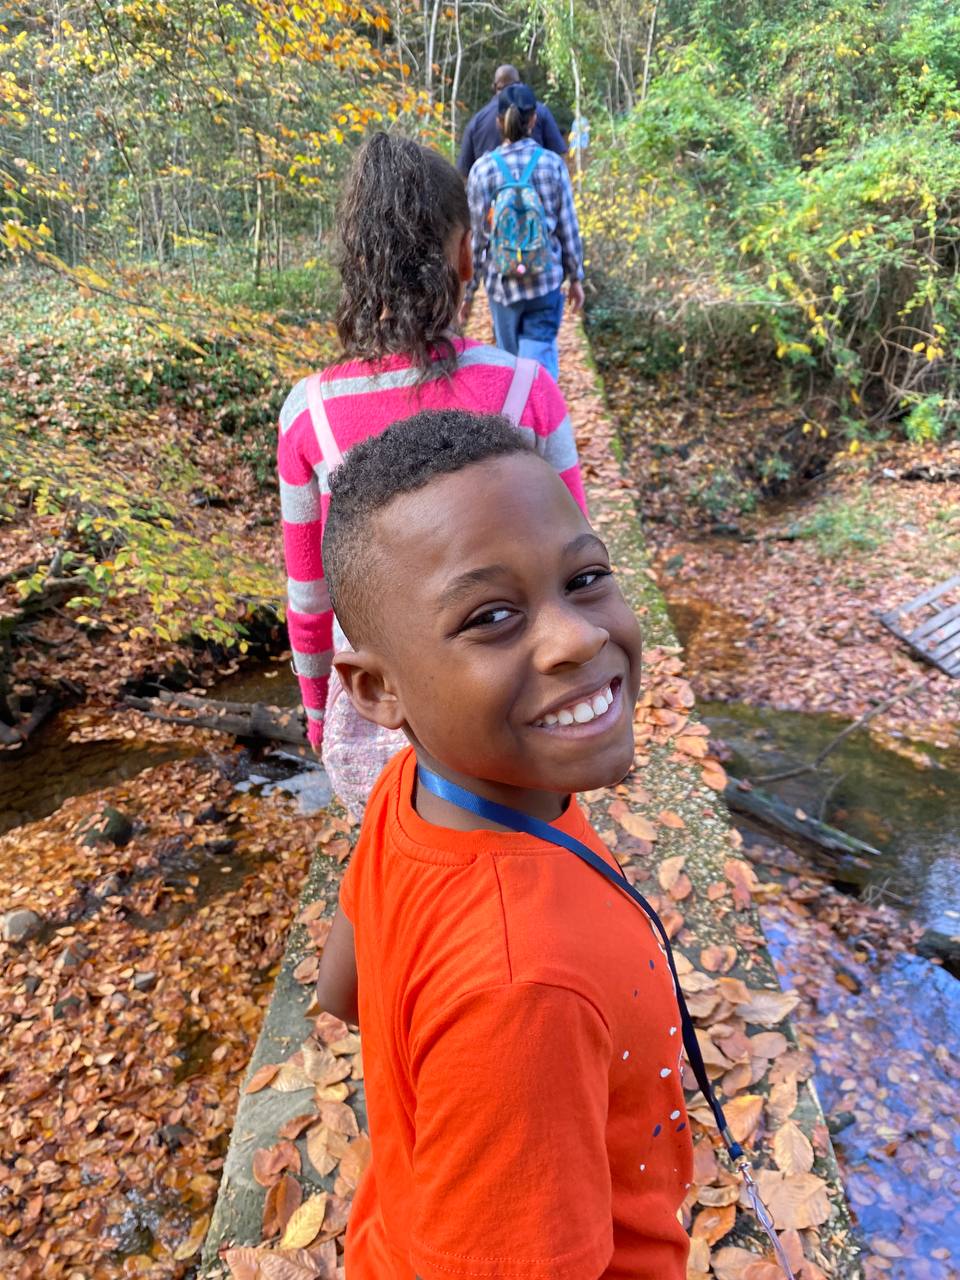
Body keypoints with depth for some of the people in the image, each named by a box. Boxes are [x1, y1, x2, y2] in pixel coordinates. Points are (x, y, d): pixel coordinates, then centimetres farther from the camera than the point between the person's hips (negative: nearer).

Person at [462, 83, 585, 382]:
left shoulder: (483, 169, -4)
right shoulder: (552, 164, -4)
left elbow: (475, 237, -2)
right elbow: (568, 228, 1)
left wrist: (467, 291, 6)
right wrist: (576, 278, 12)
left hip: (502, 283, 1)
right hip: (546, 281, -1)